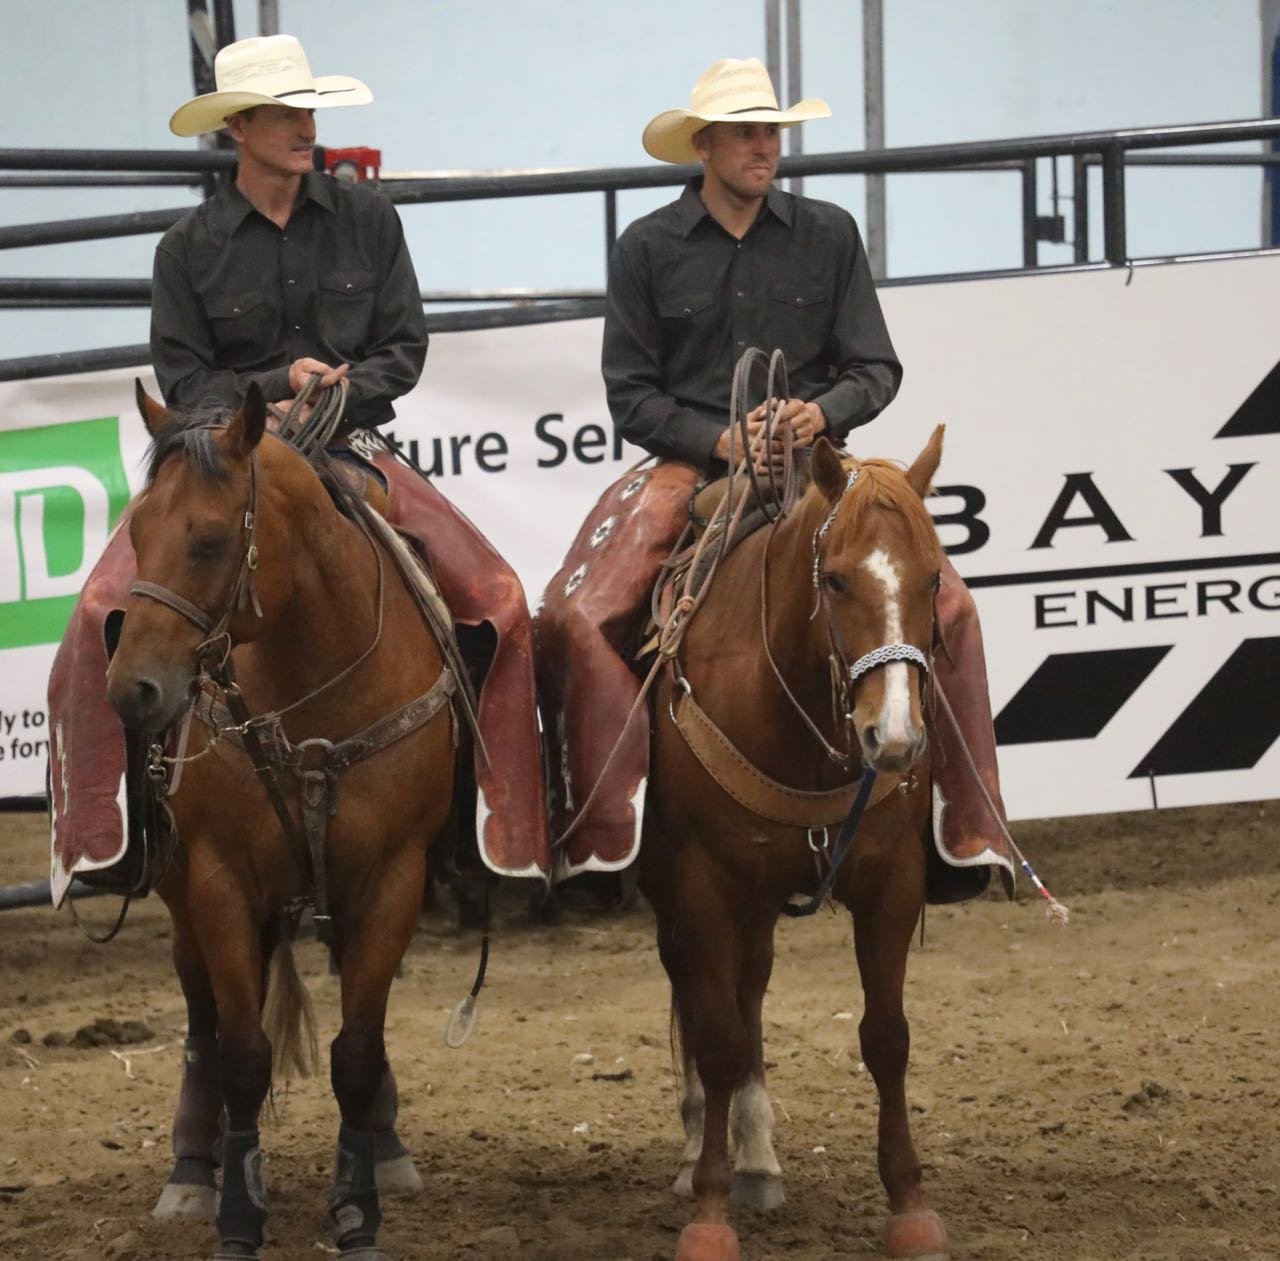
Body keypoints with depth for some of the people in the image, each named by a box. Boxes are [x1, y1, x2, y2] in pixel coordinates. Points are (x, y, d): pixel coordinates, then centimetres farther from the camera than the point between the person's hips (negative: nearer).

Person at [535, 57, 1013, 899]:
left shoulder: (828, 235, 6)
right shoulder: (648, 249, 2)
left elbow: (876, 369, 6)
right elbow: (631, 395, 1)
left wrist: (820, 412, -15)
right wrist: (722, 439, -15)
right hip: (691, 467, -1)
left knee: (945, 604, -18)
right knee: (576, 619, -23)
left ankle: (967, 830, -8)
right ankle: (603, 827, -15)